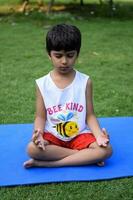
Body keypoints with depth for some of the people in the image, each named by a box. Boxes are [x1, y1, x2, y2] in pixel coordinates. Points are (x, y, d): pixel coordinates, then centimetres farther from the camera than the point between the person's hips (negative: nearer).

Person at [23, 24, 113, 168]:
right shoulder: (42, 84, -3)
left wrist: (99, 135, -20)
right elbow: (41, 117, -1)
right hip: (52, 136, 0)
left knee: (106, 149, -26)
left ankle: (48, 163, -21)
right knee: (32, 148, -31)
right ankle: (86, 157, -17)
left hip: (79, 135, 0)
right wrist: (38, 134, -23)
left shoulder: (85, 81, -3)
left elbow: (90, 115, -1)